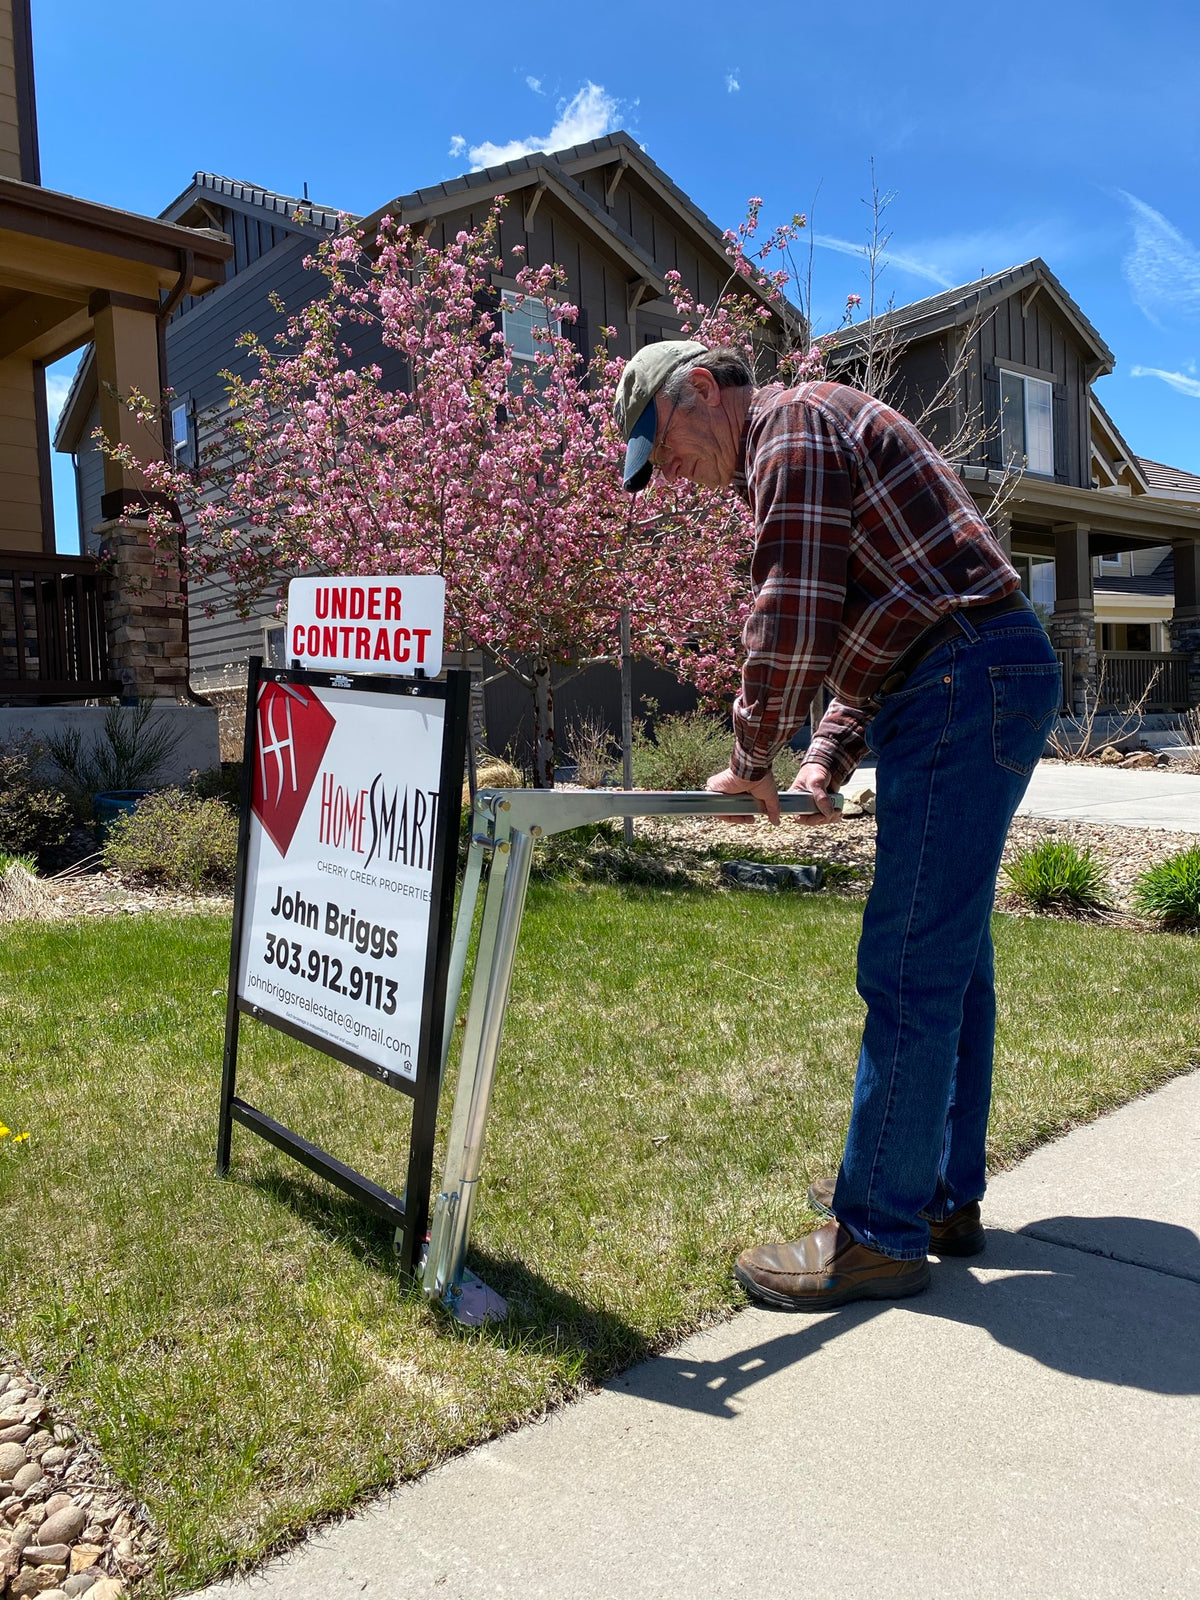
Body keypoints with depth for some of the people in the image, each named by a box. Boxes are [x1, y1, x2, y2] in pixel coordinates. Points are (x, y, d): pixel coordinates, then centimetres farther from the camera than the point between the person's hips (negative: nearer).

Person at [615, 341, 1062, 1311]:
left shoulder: (790, 423, -6)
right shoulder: (803, 446, 26)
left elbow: (792, 623, -17)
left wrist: (753, 758, -6)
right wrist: (831, 756, 13)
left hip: (968, 686, -11)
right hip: (976, 687, 11)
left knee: (909, 971, -8)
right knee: (949, 958, 13)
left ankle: (880, 1232, 1)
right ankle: (945, 1194, 25)